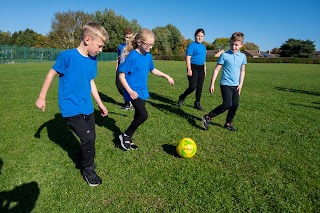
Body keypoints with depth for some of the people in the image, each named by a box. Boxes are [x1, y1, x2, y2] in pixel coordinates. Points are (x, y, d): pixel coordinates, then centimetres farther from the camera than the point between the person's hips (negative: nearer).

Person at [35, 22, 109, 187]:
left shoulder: (92, 59, 2)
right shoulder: (68, 56, -17)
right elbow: (52, 73, -5)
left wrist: (100, 104, 15)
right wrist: (41, 98, 2)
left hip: (87, 107, 7)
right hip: (71, 108, -6)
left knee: (91, 138, 13)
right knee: (88, 138, -10)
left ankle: (84, 160, 42)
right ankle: (88, 170, 15)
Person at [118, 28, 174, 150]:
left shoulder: (148, 56, 5)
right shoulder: (132, 56, -17)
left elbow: (153, 70, 24)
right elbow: (121, 75, -16)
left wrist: (167, 76, 22)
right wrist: (130, 91, -24)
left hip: (143, 91, 8)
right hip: (134, 91, -8)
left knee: (139, 116, 12)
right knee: (143, 115, -18)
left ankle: (128, 139, 29)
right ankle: (125, 136, 3)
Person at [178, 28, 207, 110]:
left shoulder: (203, 46, 14)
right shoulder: (192, 45, -7)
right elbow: (188, 58, -13)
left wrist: (205, 69, 18)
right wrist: (189, 69, -19)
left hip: (201, 68, 7)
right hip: (193, 67, -7)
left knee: (200, 87, 7)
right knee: (193, 87, -11)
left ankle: (197, 103, 19)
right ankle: (182, 97, 14)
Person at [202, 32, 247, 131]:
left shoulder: (243, 56, 8)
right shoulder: (224, 55, -5)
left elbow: (242, 71, 14)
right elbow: (216, 69, -4)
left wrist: (240, 84, 4)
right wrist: (212, 84, -7)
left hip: (236, 85, 6)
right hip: (226, 84, -5)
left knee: (235, 105, 5)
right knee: (227, 104, -16)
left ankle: (228, 123, 23)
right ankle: (208, 117, -4)